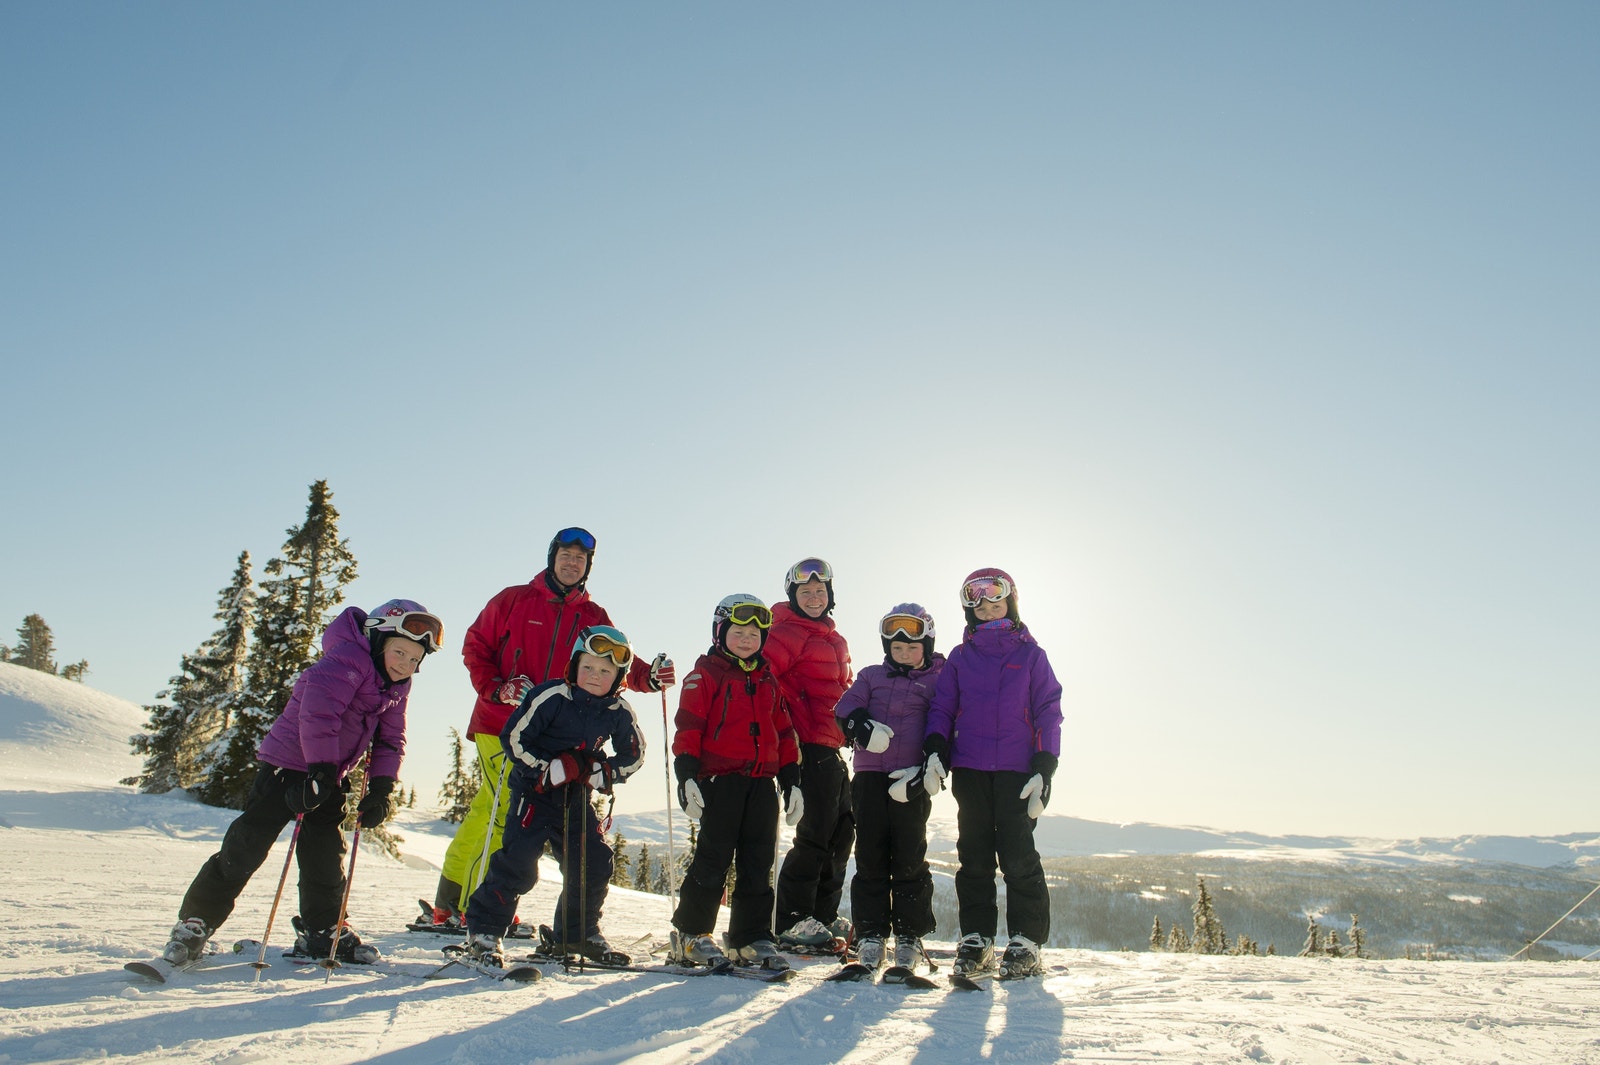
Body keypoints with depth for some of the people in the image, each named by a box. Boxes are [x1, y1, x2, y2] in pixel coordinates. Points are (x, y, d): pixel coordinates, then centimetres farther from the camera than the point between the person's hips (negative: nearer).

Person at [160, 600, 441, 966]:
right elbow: (317, 710, -31)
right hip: (288, 764, -8)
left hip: (330, 775, 8)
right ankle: (196, 921, 9)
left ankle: (323, 929, 24)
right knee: (246, 846, -6)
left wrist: (381, 790, -4)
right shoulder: (347, 661, -22)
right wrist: (321, 771, -31)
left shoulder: (397, 687, 4)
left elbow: (390, 740, 7)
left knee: (326, 853, 11)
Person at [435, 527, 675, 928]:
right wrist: (497, 688, -11)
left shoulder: (594, 617, 12)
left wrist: (647, 676, -20)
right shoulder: (514, 600, 5)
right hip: (500, 725, -3)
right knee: (500, 807, -11)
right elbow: (476, 646, 5)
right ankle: (461, 907, 0)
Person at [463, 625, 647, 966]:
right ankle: (484, 930, 7)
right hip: (534, 789, -5)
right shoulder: (552, 696, -17)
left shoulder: (619, 713, -4)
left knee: (594, 863, 4)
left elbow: (633, 756, 8)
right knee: (518, 862, -12)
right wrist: (546, 771, -21)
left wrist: (601, 774, -8)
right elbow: (513, 737, -16)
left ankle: (578, 932, 24)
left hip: (576, 797, 5)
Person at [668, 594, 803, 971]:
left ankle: (752, 939, 16)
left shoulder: (769, 681, 19)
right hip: (720, 779, -5)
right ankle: (690, 934, 12)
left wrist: (791, 779, 15)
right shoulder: (705, 675, 2)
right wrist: (686, 773, -15)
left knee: (759, 862, 7)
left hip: (762, 782, 6)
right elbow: (688, 726, -6)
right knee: (714, 858, -2)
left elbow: (783, 732, 20)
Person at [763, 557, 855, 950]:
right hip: (810, 745, -9)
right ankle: (792, 920, 1)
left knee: (841, 832, 12)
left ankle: (824, 916, 22)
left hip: (834, 747, 9)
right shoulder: (789, 633, -6)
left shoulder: (835, 640, 21)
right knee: (816, 832, -8)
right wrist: (796, 719, -23)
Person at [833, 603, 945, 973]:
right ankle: (870, 935, 12)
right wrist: (860, 724, -18)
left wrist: (928, 770, -11)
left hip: (910, 780, -2)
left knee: (909, 859, 2)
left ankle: (909, 936, 14)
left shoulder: (937, 682, 8)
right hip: (869, 776, 2)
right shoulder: (871, 676, 16)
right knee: (870, 856, 4)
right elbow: (846, 707, 4)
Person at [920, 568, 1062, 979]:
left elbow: (1048, 713, 5)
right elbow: (942, 708, 10)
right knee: (974, 855, 4)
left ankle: (1026, 942, 5)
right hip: (969, 769, 2)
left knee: (1018, 855, -6)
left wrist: (1044, 769, -5)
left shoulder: (1031, 655, 8)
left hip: (1016, 769, -2)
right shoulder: (960, 658, 14)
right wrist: (934, 752, -7)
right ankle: (975, 938, 12)